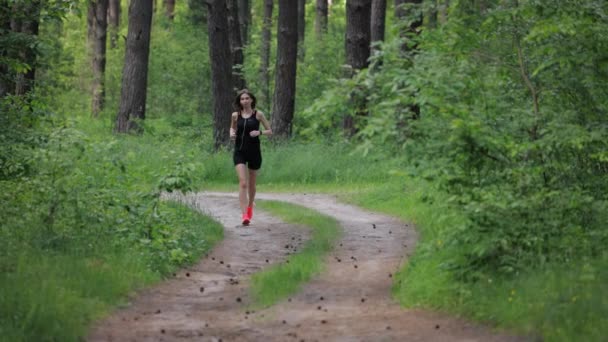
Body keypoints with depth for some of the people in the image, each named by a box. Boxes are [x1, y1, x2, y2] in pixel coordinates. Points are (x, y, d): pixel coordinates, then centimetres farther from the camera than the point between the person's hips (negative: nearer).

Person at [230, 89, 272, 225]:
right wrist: (232, 133, -1)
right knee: (243, 183, -15)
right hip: (240, 152, 0)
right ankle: (244, 215, -20)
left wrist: (259, 132, -16)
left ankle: (250, 206, 42)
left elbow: (270, 131, 3)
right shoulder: (235, 115, 3)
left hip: (254, 152, 0)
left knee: (251, 184, 14)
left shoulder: (258, 114, -2)